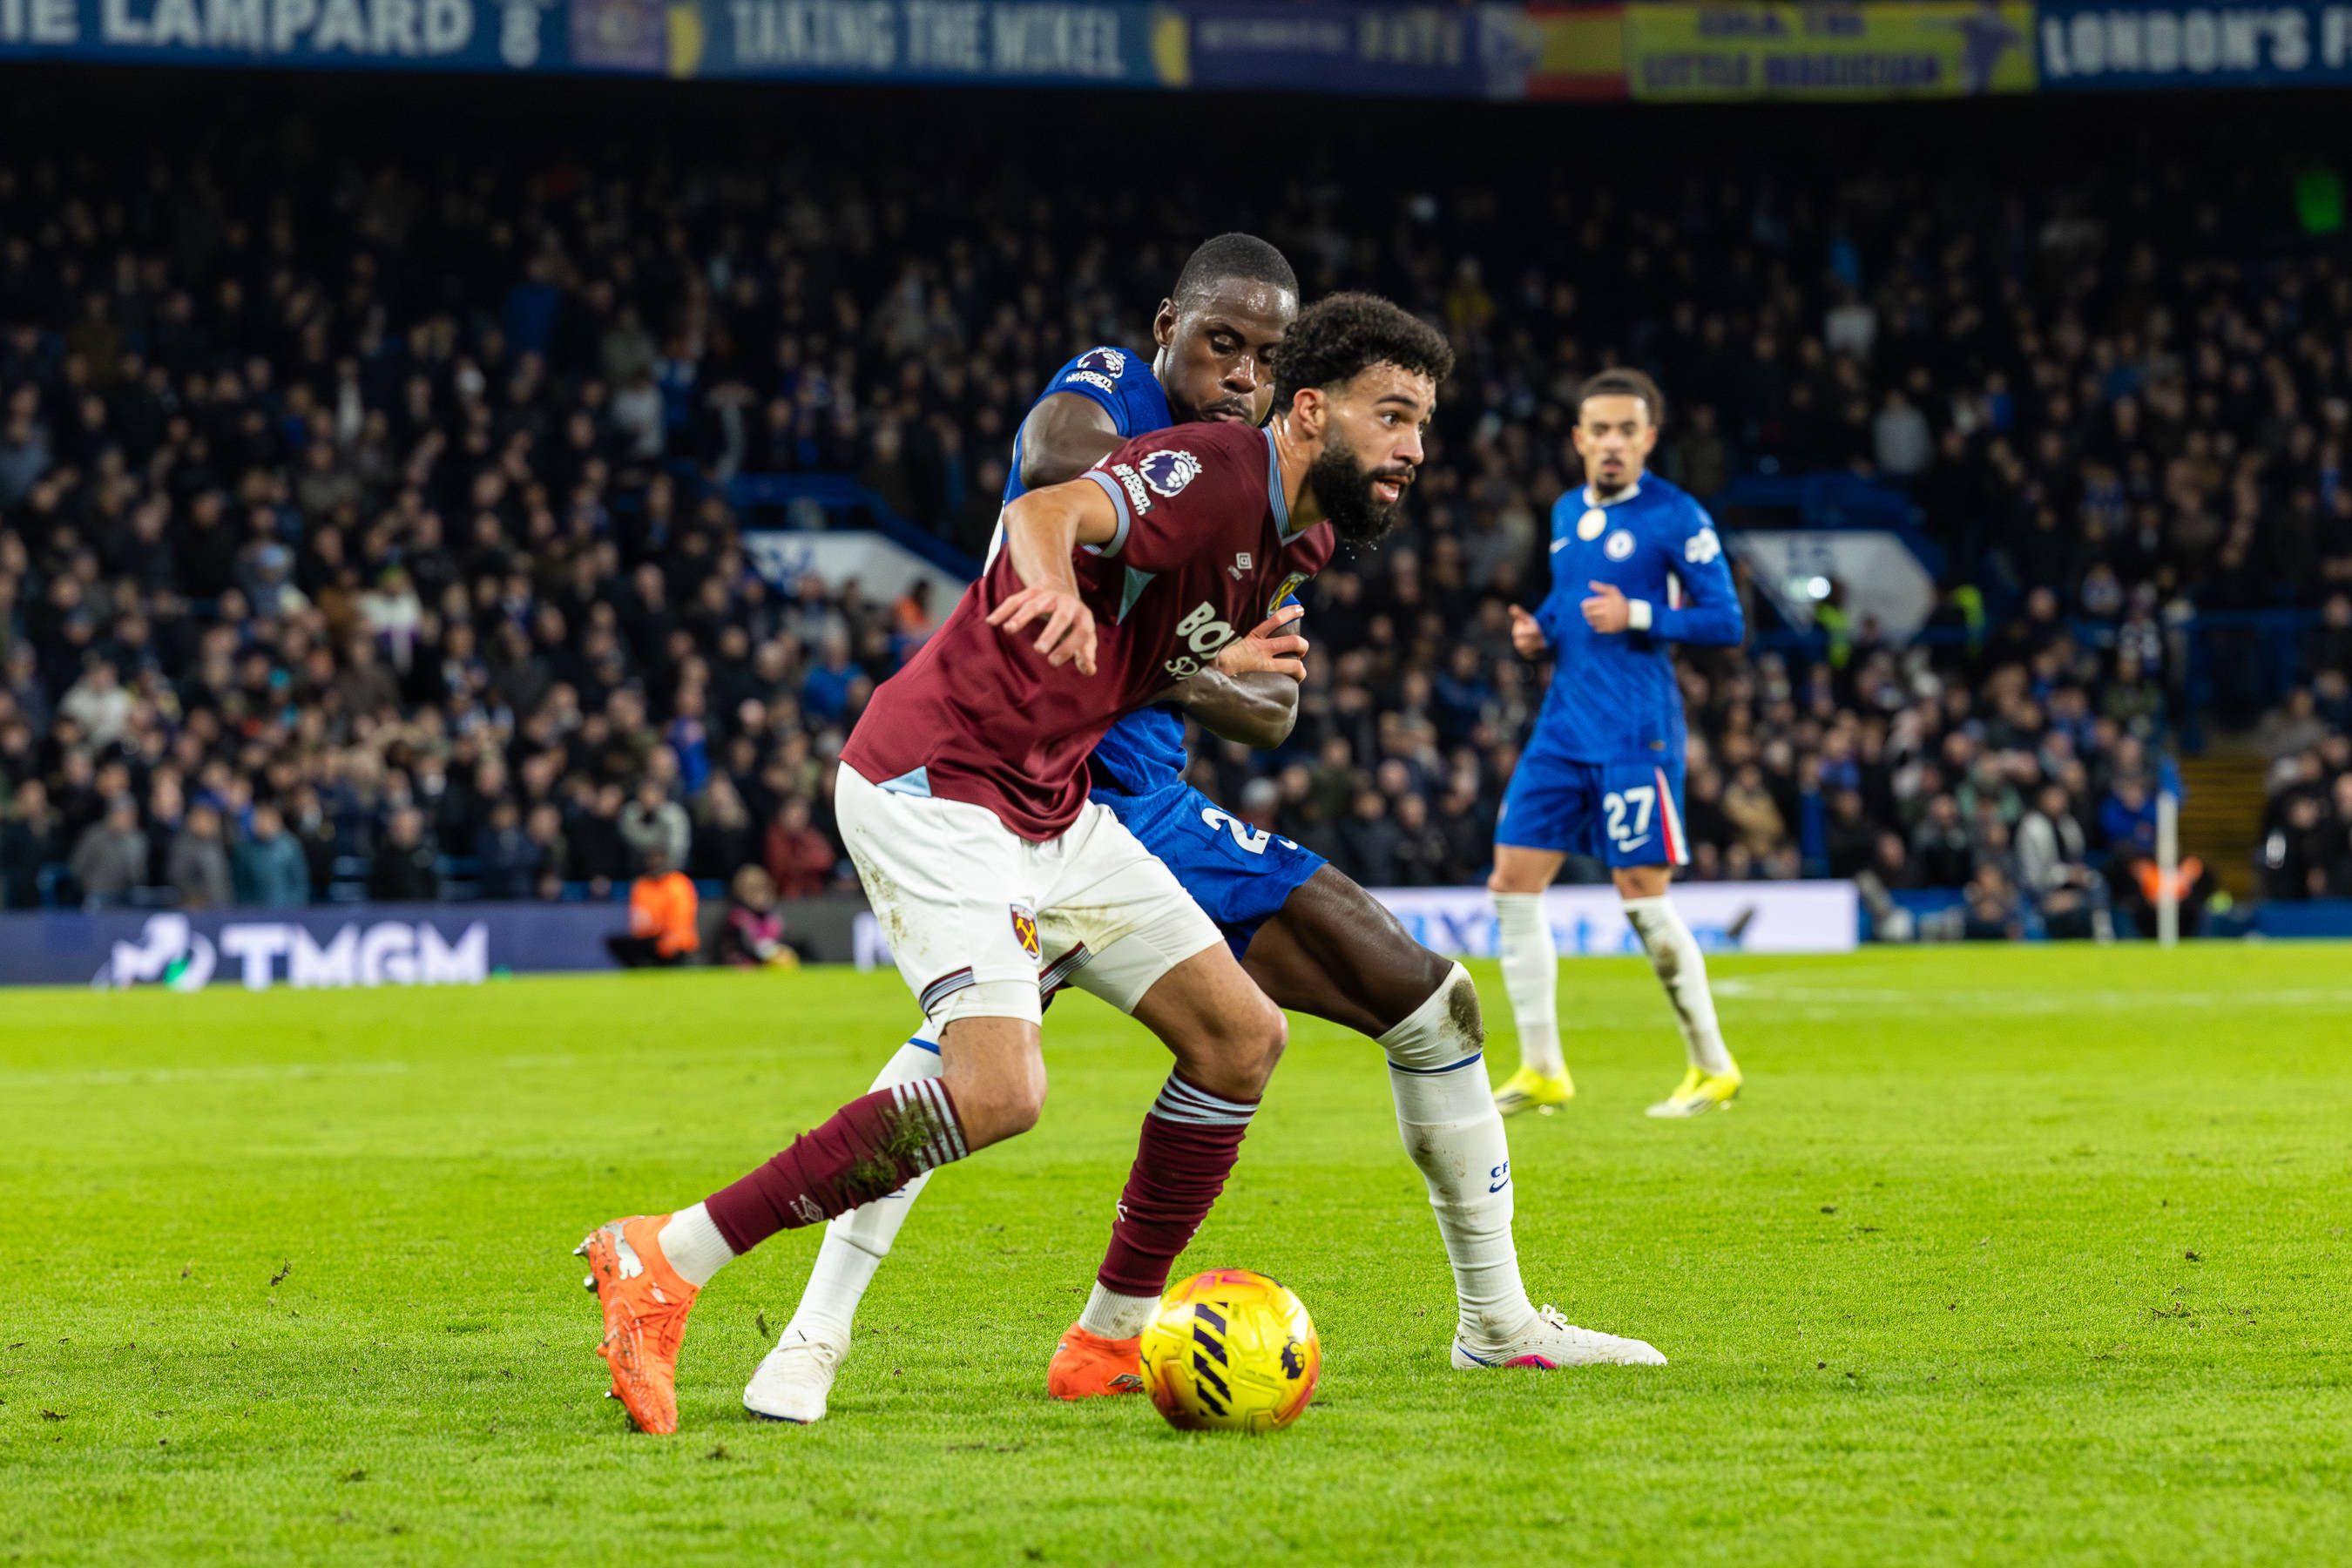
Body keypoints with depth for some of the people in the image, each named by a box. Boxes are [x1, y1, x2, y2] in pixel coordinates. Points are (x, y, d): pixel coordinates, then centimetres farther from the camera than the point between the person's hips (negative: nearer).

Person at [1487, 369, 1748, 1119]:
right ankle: (1541, 1070, 7)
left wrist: (1638, 617, -19)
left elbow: (1726, 622, -9)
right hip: (1564, 726, 7)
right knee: (1513, 882, -1)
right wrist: (1538, 631, 7)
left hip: (1636, 733, -7)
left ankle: (1713, 1066, 7)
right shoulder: (1567, 514, 15)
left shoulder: (1676, 517, -7)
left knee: (1642, 894, -7)